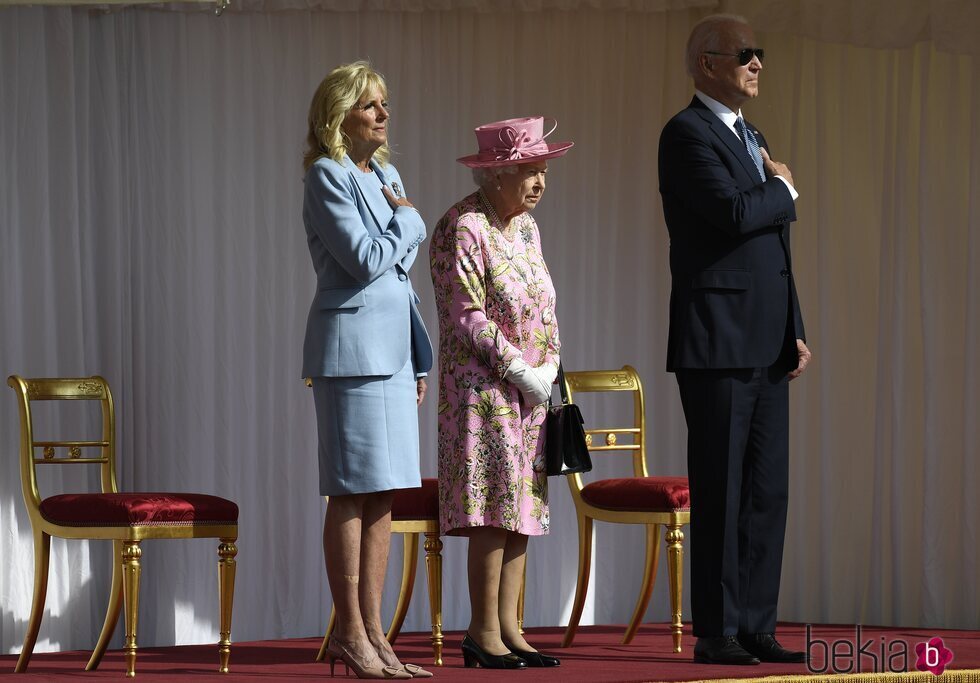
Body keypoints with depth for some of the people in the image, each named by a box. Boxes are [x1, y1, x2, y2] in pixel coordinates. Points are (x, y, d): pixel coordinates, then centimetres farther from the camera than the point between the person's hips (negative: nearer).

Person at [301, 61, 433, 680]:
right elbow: (367, 258, -17)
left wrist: (418, 359, 18)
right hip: (352, 344, -8)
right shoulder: (328, 176, -7)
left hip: (394, 348, 8)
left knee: (384, 494, 6)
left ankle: (373, 632, 10)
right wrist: (409, 220, 0)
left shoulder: (386, 176, 18)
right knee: (353, 492, -5)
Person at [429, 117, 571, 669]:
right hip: (482, 387, -8)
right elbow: (467, 315, -15)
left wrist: (549, 366, 4)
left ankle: (509, 628, 9)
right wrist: (519, 370, -15)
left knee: (522, 510, 6)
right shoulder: (464, 228, -11)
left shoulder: (526, 225, 14)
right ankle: (484, 633, -4)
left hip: (529, 390, 8)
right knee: (496, 507, -10)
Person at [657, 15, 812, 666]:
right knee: (720, 491, -4)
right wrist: (784, 189, -3)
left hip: (766, 344, 8)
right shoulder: (687, 133, -8)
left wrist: (795, 331, 15)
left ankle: (756, 626, 11)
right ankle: (717, 632, 0)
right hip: (718, 342, -8)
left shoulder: (753, 137, 20)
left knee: (768, 491, 7)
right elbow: (734, 213, -23)